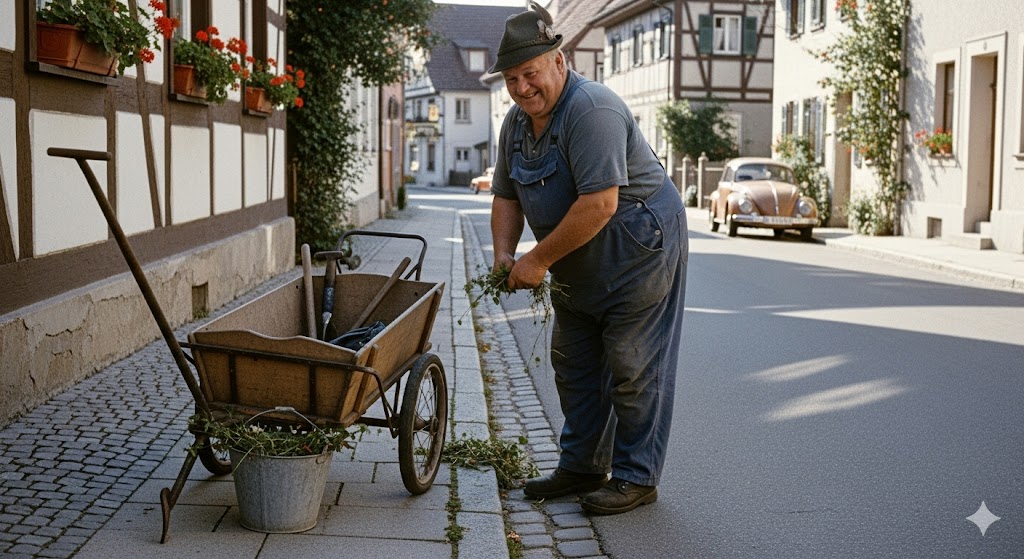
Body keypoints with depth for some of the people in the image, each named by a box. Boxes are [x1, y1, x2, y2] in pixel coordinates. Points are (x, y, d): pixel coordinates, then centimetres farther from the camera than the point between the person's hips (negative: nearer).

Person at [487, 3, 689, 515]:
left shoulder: (591, 109, -25)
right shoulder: (516, 122, 4)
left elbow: (599, 205, -32)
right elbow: (506, 196, 13)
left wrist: (539, 260, -25)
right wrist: (503, 253, -5)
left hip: (639, 251, -9)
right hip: (580, 266, 9)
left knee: (632, 367, -4)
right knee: (573, 364, 13)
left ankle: (637, 478, 7)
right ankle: (582, 467, 25)